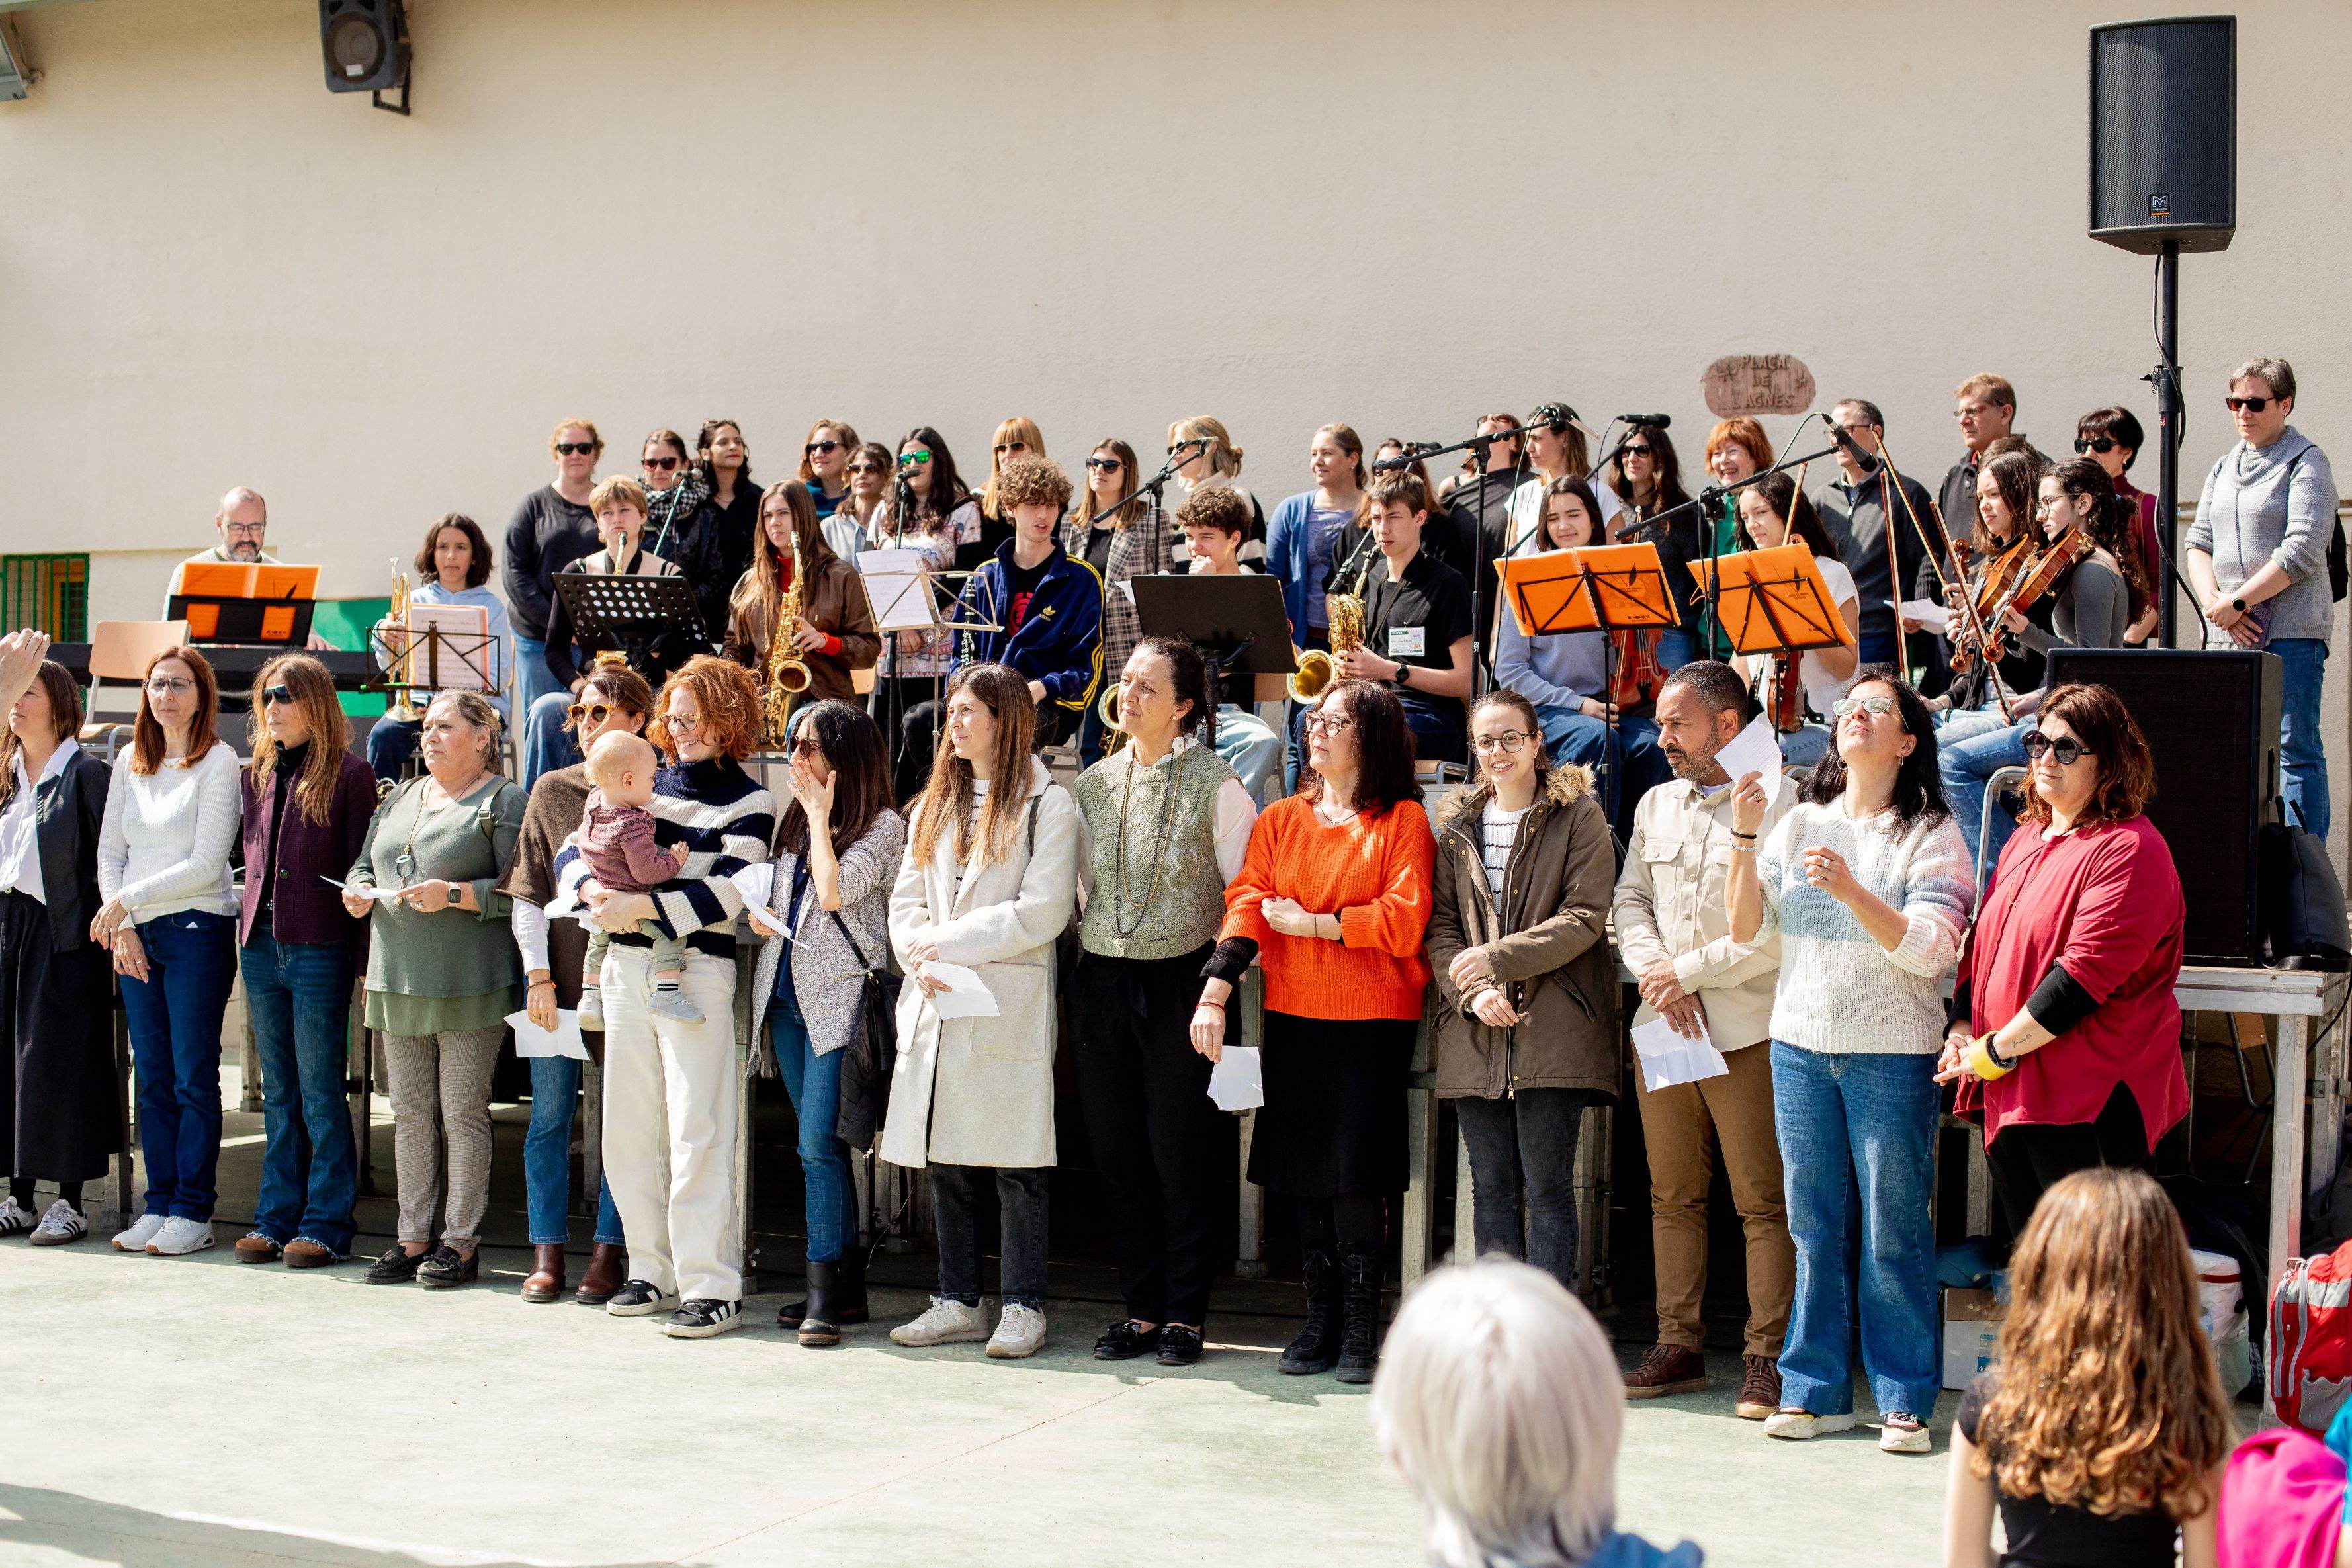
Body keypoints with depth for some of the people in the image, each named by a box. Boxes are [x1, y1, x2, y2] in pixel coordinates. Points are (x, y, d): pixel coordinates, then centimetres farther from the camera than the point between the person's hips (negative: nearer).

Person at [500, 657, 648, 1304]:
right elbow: (528, 892, 8)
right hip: (557, 978, 3)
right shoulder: (552, 791, 9)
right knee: (549, 1114, 4)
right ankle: (547, 1250, 12)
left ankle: (610, 1251, 9)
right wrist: (539, 975, 0)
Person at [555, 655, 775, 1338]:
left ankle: (713, 1287, -5)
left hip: (696, 973, -6)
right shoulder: (644, 787, 15)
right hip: (625, 968, 6)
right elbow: (573, 850, 12)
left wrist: (640, 907, -20)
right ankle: (653, 1271, 20)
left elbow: (725, 893, -13)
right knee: (629, 1132, 9)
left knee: (696, 1135, -8)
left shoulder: (749, 802, 0)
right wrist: (592, 890, -10)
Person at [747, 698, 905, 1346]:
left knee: (819, 1143, -13)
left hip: (838, 996, -7)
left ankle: (827, 1290, -9)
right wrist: (757, 912, 3)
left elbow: (834, 891, -19)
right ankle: (846, 1284, 14)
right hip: (786, 992, 7)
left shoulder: (882, 825, -5)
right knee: (818, 1145, 9)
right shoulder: (795, 819, 16)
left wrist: (820, 813, -10)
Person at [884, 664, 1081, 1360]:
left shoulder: (1048, 804, -3)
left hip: (1010, 1009, -6)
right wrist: (921, 959, -6)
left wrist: (952, 943, -12)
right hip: (937, 1010, 6)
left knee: (1015, 1165, -3)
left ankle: (1024, 1307, 4)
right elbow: (907, 898, 14)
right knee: (945, 1160, 8)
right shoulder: (935, 805, 17)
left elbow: (1043, 911, -12)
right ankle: (959, 1303, 16)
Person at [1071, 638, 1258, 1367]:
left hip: (1181, 982, -5)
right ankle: (1141, 1308, 16)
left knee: (1180, 1154, -2)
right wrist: (1099, 954, 11)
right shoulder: (1095, 782, 10)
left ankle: (1185, 1314, 8)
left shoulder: (1216, 784, -6)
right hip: (1102, 981, 5)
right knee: (1116, 1151, 6)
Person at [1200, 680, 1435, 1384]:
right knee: (1304, 1176, 5)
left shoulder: (1402, 821, 0)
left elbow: (1405, 920, -9)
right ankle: (1320, 1324, 13)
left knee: (1353, 1174, -7)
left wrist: (1313, 923, -7)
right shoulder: (1281, 820, 13)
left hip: (1373, 1021, -4)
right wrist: (1214, 993, -11)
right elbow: (1247, 903, 1)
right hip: (1292, 1016, 4)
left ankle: (1360, 1329, 3)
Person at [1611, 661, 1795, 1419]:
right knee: (1673, 1196, 10)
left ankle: (1766, 1358, 2)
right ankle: (1678, 1346, 18)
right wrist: (1657, 976, -5)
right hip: (1661, 1029, 6)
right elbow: (1629, 901, 14)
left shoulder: (1779, 804, -6)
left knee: (1763, 1201, -4)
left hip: (1745, 1033, -6)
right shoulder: (1655, 806, 16)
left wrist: (1688, 972, -10)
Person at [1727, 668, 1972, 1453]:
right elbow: (1745, 925, 5)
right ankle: (1815, 1389, 17)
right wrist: (1743, 836, -7)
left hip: (1893, 1054, -4)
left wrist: (1849, 889, -24)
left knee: (1894, 1231, -1)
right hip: (1802, 1043, 4)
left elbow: (1929, 950, -14)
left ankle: (1905, 1403, 7)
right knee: (1815, 1225, 9)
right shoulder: (1802, 822, 10)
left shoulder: (1931, 835, -2)